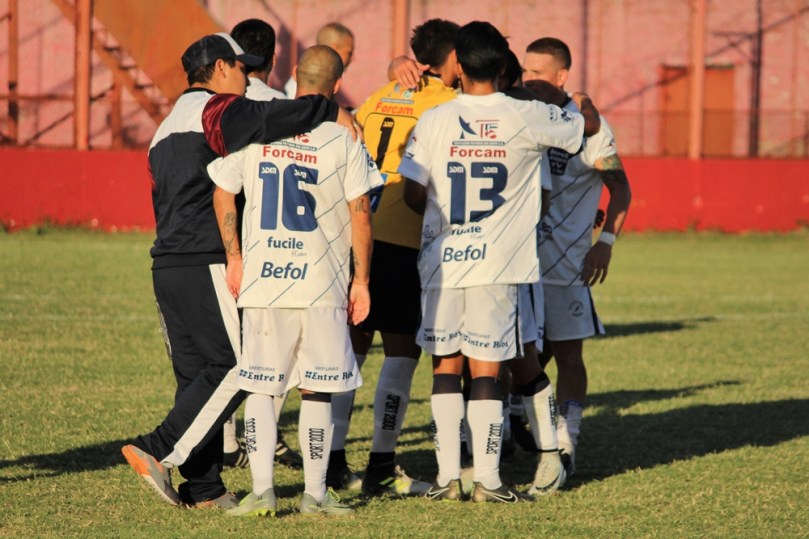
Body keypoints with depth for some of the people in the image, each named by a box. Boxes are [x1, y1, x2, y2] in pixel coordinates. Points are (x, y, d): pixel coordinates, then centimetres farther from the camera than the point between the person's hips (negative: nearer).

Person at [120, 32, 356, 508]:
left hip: (168, 266, 10)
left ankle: (204, 487, 7)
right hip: (209, 266, -9)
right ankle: (160, 452, -12)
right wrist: (330, 111, -21)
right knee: (235, 367, -7)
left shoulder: (166, 130, 24)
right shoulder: (217, 109, -6)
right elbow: (264, 119, -28)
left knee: (196, 373, 9)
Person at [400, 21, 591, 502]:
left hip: (441, 260, 1)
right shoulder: (527, 118, -4)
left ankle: (448, 476, 7)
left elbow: (413, 194, -1)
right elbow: (584, 126, 12)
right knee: (486, 371, 3)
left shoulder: (434, 121, -3)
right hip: (499, 264, -1)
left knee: (446, 368, 9)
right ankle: (488, 479, 3)